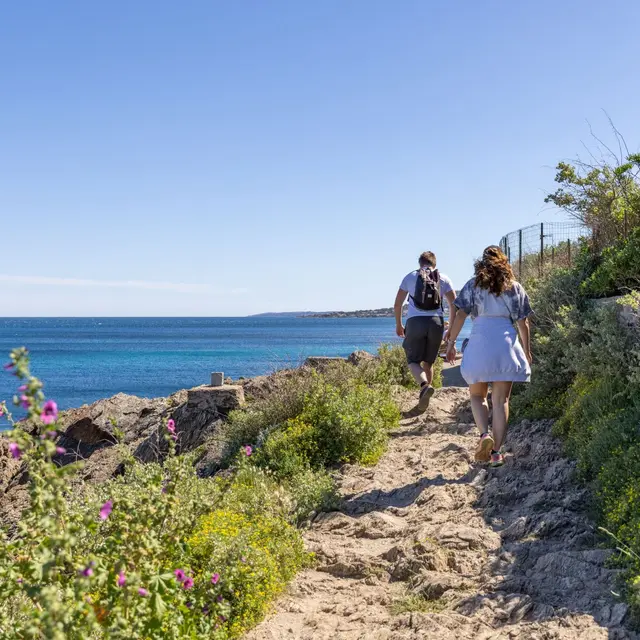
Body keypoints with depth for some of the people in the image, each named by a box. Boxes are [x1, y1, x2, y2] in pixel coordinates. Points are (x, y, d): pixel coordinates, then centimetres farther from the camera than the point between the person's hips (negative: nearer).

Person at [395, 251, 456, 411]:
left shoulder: (410, 277, 11)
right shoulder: (443, 279, 12)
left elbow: (397, 304, 11)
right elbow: (454, 305, 7)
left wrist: (398, 325, 24)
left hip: (415, 321, -2)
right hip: (436, 322, 2)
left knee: (413, 360, 4)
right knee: (428, 362, 16)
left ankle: (425, 386, -25)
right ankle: (423, 397, 17)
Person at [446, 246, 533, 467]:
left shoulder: (474, 285, 8)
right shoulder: (515, 287, 12)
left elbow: (460, 315, 0)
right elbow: (522, 323, 10)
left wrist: (451, 343, 6)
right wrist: (527, 351, 18)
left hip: (479, 343, -1)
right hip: (507, 343, 1)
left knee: (477, 395, 14)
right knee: (501, 400, 6)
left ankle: (484, 434, -10)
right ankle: (497, 452, 4)